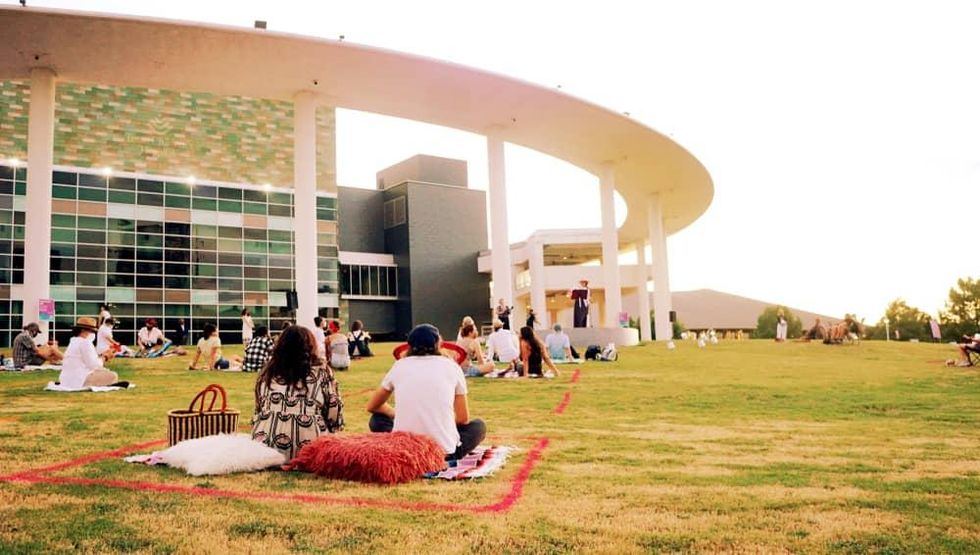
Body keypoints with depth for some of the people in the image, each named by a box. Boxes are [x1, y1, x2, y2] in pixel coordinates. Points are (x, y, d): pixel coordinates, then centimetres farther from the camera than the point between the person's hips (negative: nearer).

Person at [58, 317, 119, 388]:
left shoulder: (74, 341, 17)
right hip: (79, 381, -11)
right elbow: (93, 365, -16)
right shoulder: (85, 343, -14)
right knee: (113, 376, -16)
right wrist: (102, 358, 1)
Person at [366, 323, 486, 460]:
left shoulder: (399, 366, 9)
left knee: (377, 419, 31)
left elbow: (372, 407, 23)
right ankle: (446, 456, 6)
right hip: (444, 451, -1)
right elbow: (463, 419, 9)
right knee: (478, 425, 28)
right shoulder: (451, 366, 6)